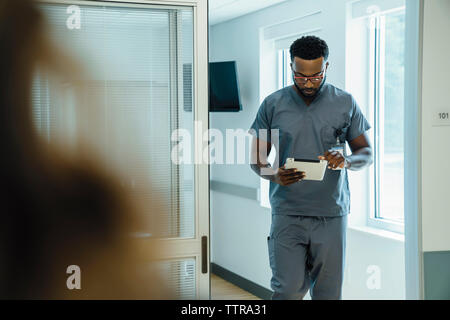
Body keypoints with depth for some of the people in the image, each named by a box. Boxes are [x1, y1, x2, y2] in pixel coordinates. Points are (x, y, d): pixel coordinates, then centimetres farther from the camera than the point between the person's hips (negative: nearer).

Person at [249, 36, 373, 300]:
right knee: (288, 290, -7)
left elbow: (367, 153, 8)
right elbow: (257, 157, 6)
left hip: (332, 214, 1)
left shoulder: (346, 103, 5)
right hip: (287, 212, 0)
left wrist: (346, 160, -15)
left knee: (328, 292, 4)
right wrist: (275, 175, -16)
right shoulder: (273, 105, 3)